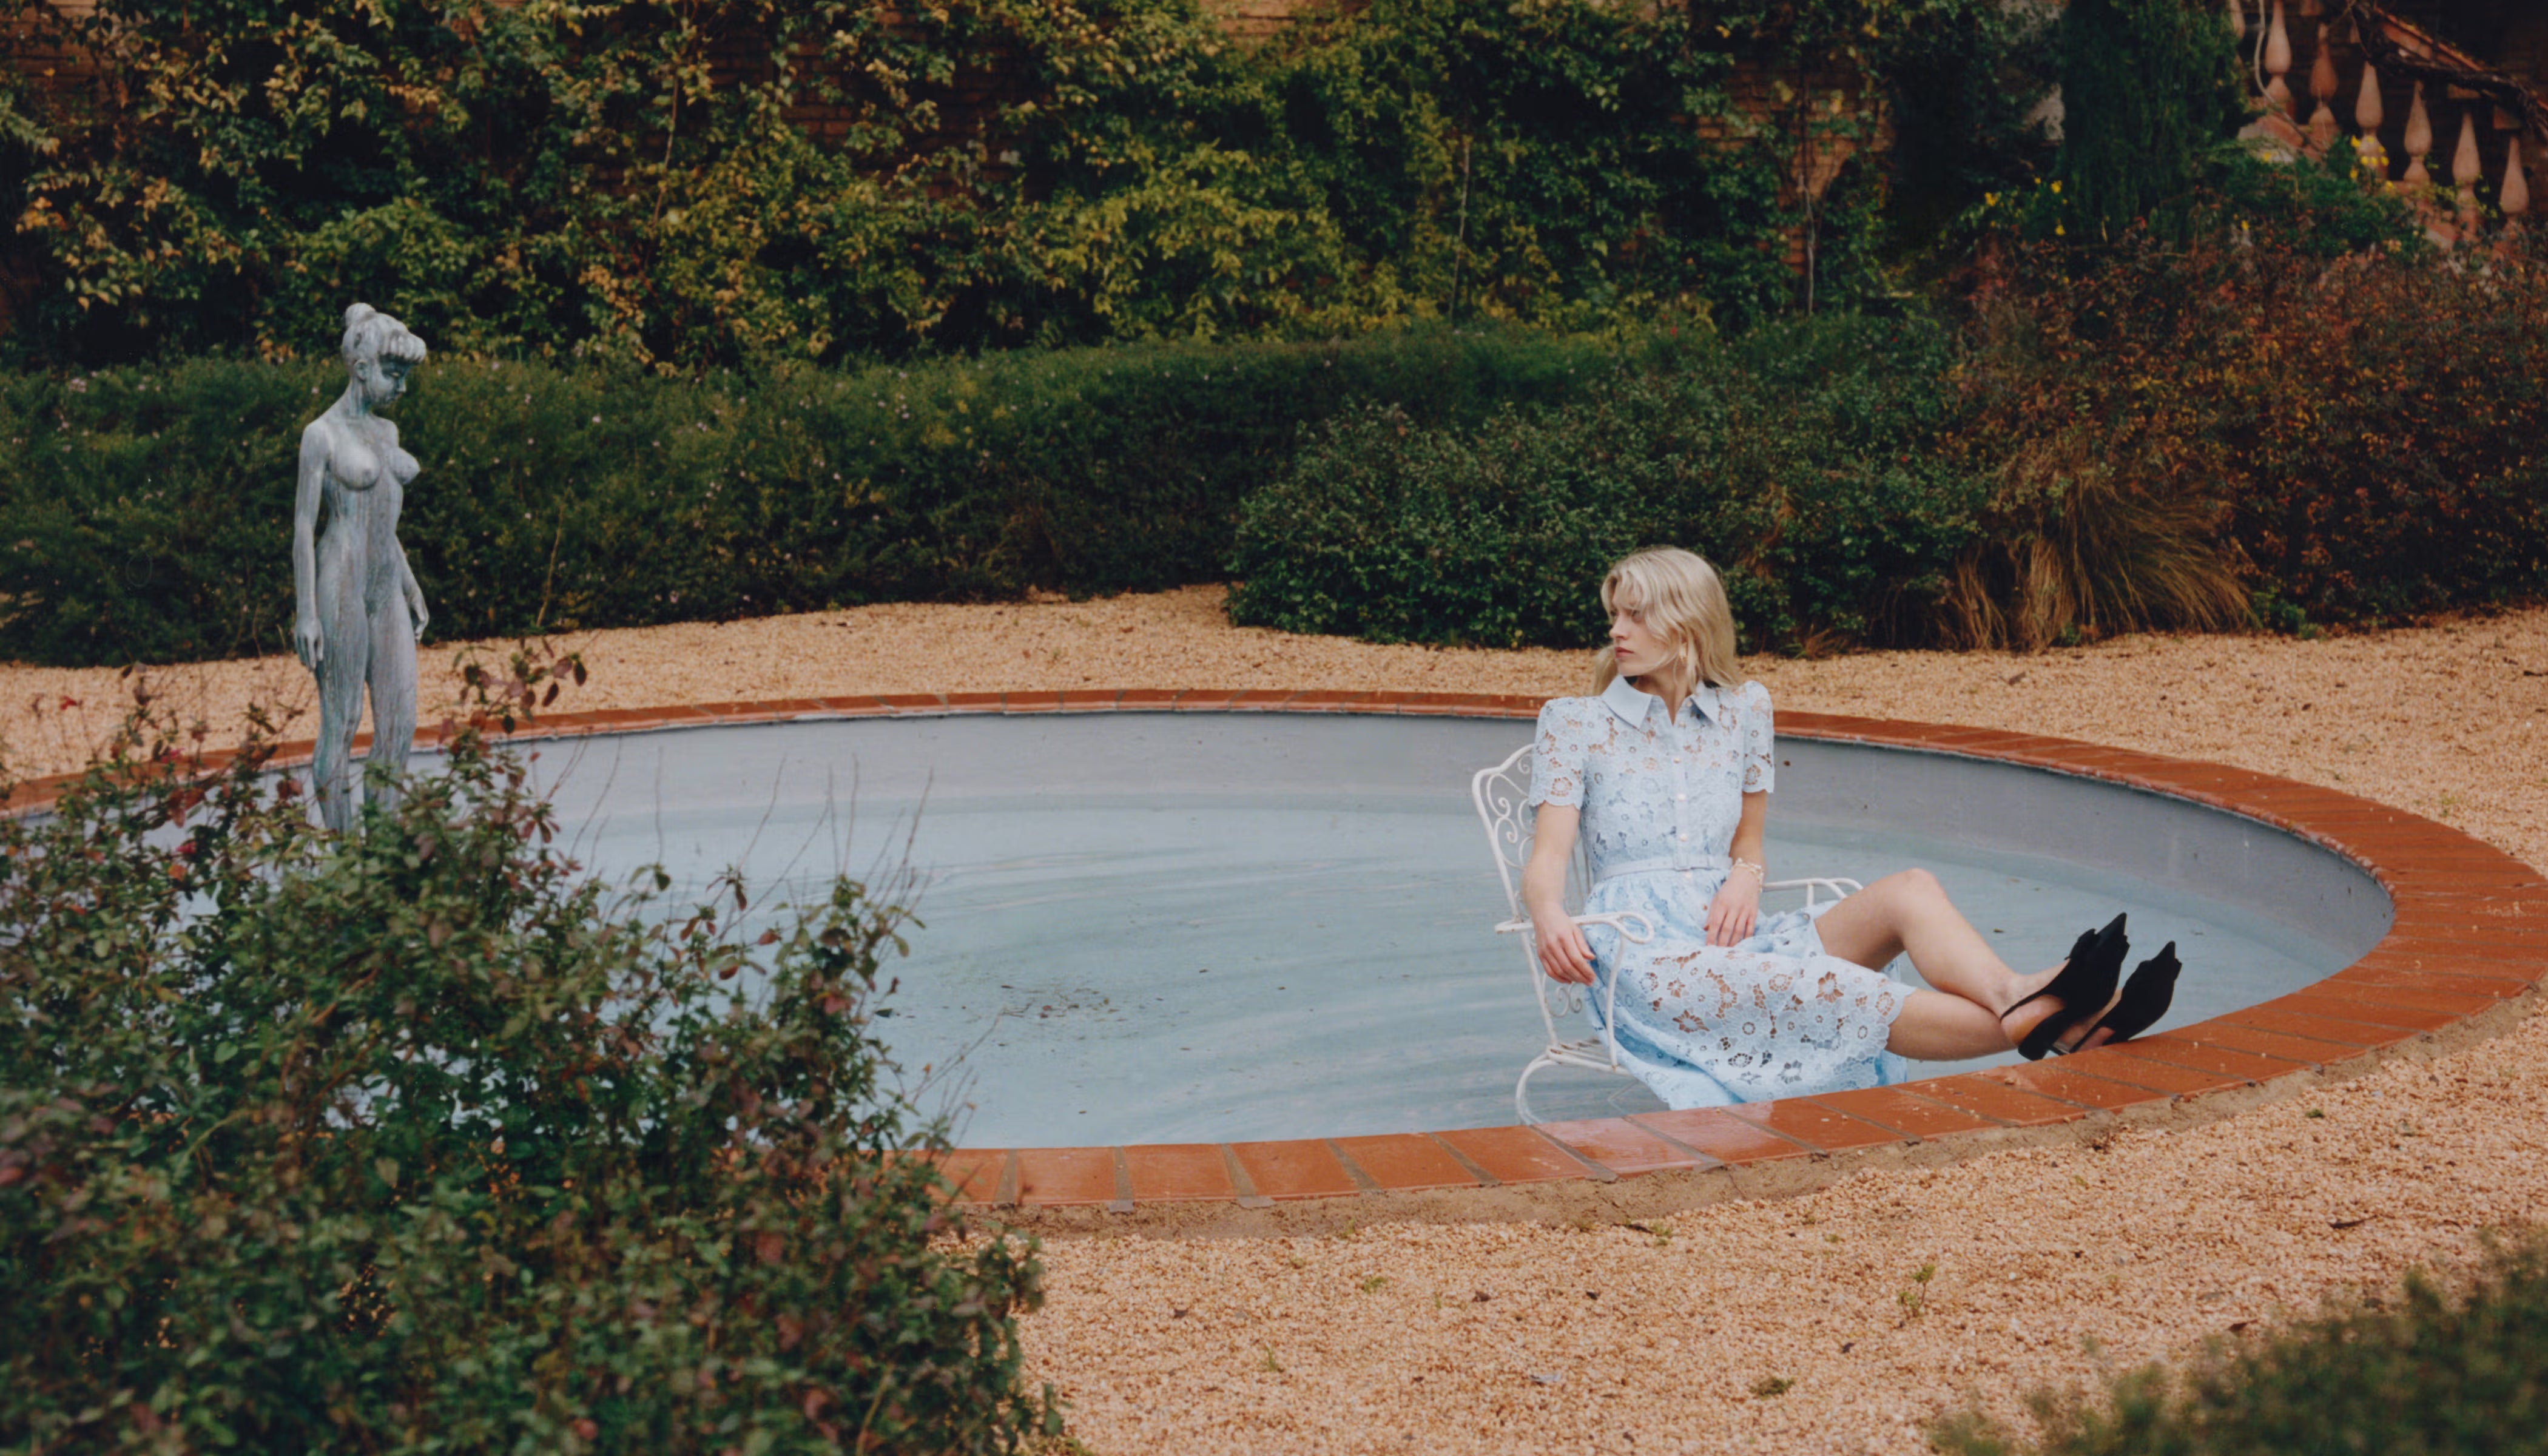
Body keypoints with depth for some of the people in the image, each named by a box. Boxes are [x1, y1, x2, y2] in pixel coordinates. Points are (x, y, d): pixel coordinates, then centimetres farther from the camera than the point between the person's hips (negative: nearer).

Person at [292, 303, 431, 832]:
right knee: (341, 725, -2)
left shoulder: (386, 432, 14)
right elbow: (304, 525, -10)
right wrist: (306, 614, -14)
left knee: (400, 721, 4)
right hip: (343, 585, -7)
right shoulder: (323, 435, -8)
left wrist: (412, 590, 21)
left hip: (388, 585, 7)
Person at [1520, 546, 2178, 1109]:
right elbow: (1547, 856, -3)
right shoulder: (1575, 724, 7)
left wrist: (1745, 875, -3)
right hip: (1642, 948, -5)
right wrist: (1549, 918, -27)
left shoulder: (1741, 710, 18)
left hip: (1729, 931, 5)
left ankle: (2016, 997, -51)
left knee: (1909, 892, -23)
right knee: (1831, 990, -33)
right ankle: (2027, 1025, -51)